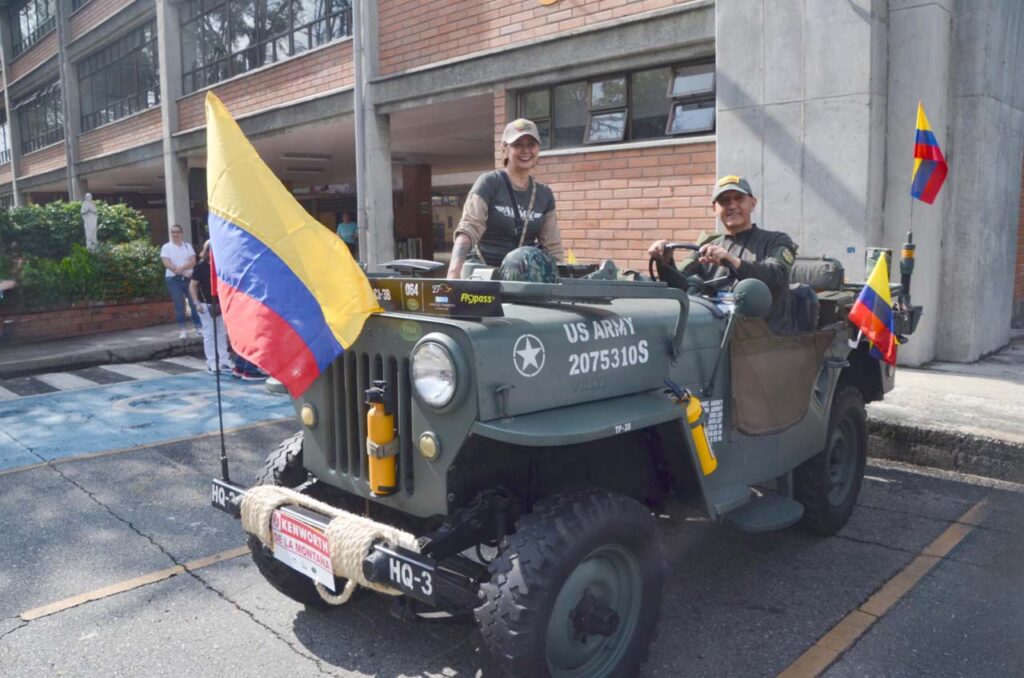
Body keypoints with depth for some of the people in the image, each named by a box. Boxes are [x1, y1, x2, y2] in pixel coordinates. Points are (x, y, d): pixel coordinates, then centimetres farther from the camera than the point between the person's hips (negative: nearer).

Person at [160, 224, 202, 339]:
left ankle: (199, 327, 4)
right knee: (179, 305, -3)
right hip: (173, 279, -2)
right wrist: (177, 270, -20)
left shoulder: (188, 246, 11)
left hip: (189, 278, 2)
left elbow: (193, 261, -2)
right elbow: (166, 263, -8)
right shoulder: (166, 247, 4)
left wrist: (182, 267, -19)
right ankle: (182, 330, -1)